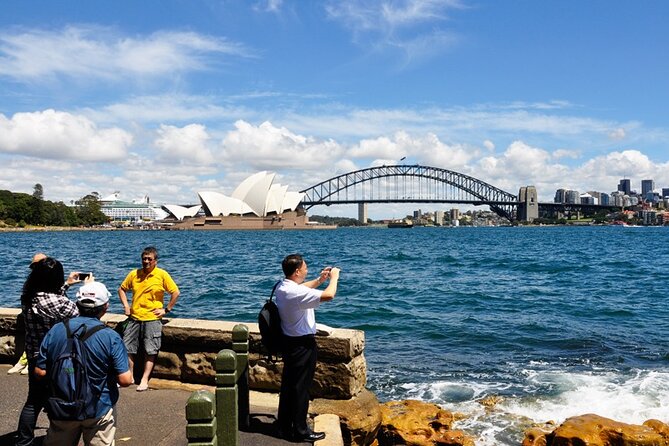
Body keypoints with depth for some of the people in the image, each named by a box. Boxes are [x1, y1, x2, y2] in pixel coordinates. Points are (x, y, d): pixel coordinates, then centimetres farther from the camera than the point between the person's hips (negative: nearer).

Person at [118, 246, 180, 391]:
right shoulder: (134, 274, 4)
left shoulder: (162, 275, -6)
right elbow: (122, 289, 18)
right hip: (134, 318, 4)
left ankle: (144, 380, 6)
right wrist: (126, 306, 6)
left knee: (151, 351, -2)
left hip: (152, 318, -4)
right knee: (129, 348, 9)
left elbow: (175, 292, -3)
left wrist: (166, 309, -5)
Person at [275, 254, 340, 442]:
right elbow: (329, 295, -32)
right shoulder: (295, 293, -28)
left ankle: (285, 427, 27)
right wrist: (334, 277, -14)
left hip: (289, 342, 10)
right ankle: (301, 431, 12)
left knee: (288, 385, 16)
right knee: (301, 388, 2)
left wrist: (320, 279, 13)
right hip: (303, 344, -10)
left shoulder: (282, 287, 2)